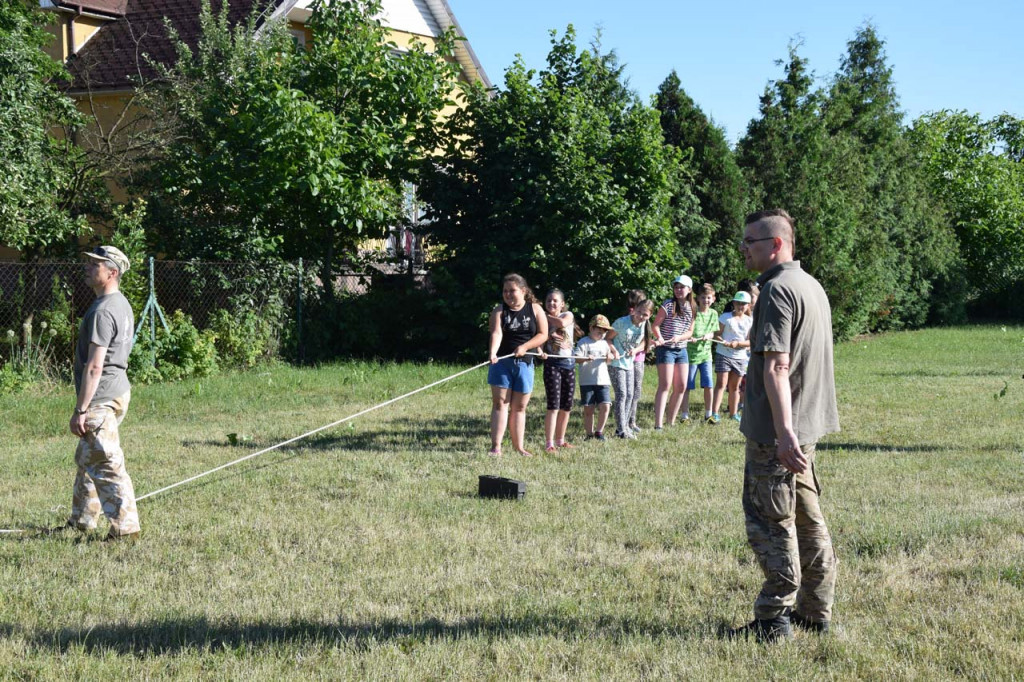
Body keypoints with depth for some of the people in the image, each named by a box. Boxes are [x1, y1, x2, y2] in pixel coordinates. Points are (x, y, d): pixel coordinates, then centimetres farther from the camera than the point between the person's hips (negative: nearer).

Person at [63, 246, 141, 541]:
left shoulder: (102, 312, -20)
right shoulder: (122, 305, 12)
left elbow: (94, 367, -23)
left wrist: (80, 410, -20)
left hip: (101, 397, -11)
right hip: (118, 391, 11)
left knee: (106, 464, -6)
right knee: (86, 458, 21)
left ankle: (125, 527, -4)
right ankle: (82, 519, 32)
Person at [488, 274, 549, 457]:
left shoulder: (535, 310, 4)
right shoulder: (499, 311, 0)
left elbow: (543, 335, 1)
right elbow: (496, 333, -16)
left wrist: (525, 346, -14)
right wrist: (493, 352, -35)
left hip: (524, 363, 1)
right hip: (502, 361, -1)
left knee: (519, 407, 7)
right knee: (500, 403, -5)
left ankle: (518, 446, 12)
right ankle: (496, 445, -8)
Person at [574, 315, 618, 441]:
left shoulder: (605, 343, 16)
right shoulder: (583, 342, -1)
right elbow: (577, 358, -11)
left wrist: (610, 357, 1)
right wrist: (586, 358, -31)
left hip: (603, 381, 4)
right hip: (587, 382, -4)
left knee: (605, 406, -8)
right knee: (588, 409, 0)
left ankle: (599, 432, 7)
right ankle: (589, 434, 11)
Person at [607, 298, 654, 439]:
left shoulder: (644, 326, -1)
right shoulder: (622, 322, -17)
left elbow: (643, 343, 10)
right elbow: (608, 338, -9)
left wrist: (636, 350, -11)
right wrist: (614, 350, -25)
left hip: (630, 363, 7)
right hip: (616, 363, -7)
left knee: (629, 394, 10)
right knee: (621, 394, -11)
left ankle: (625, 426, 21)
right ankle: (621, 430, -10)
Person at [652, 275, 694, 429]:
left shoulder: (691, 309, 7)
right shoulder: (668, 305, -8)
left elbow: (690, 331, 7)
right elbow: (656, 325, -8)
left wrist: (679, 337, -12)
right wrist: (659, 337, -26)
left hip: (681, 349, 6)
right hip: (665, 348, -6)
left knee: (681, 387, 6)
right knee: (665, 386, -11)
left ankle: (671, 422, 16)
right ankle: (658, 424, -14)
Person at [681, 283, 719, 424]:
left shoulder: (713, 314, 5)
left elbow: (713, 333, 11)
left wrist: (708, 336, -11)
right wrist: (689, 338, -26)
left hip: (705, 354, 4)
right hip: (691, 353, -4)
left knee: (709, 385, 3)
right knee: (687, 387, 3)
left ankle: (708, 414, 17)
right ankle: (685, 415, 11)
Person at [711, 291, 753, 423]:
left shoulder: (750, 321, 6)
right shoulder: (725, 317, -1)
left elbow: (752, 342, 0)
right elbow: (718, 334, -2)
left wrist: (738, 343, -16)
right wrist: (722, 341, -24)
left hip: (740, 357, 3)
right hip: (723, 354, -3)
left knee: (735, 386, 11)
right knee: (721, 383, -12)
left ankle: (733, 414, 19)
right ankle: (715, 413, -16)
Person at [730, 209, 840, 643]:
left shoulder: (777, 290, -16)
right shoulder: (811, 286, 14)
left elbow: (776, 366, -24)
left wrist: (783, 433, -29)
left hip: (776, 431, -10)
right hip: (808, 423, 10)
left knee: (770, 522, -3)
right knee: (806, 518, 15)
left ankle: (774, 619, 1)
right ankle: (816, 611, 22)